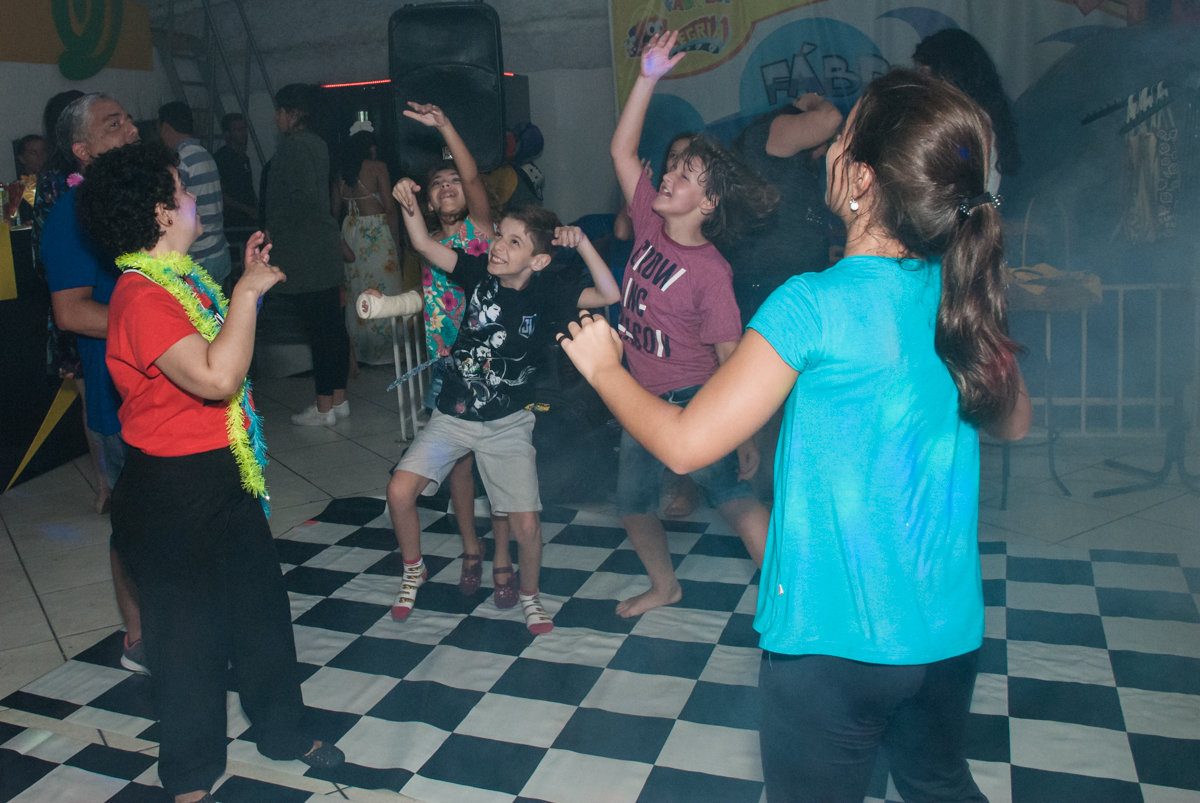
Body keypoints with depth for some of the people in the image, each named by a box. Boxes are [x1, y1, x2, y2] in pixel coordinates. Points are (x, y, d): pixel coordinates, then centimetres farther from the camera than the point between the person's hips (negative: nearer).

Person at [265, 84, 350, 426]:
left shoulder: (292, 145, -11)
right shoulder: (317, 144, 16)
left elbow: (305, 196, -20)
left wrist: (274, 228, -9)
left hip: (304, 250, -9)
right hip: (325, 242, 9)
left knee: (317, 327, -6)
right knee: (333, 324, 11)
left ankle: (324, 407, 0)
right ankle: (338, 398, 19)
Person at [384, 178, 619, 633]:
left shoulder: (547, 294, -11)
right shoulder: (480, 273, -5)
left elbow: (610, 294, -21)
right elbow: (424, 244, -4)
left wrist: (582, 243, -27)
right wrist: (408, 204, -21)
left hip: (507, 424, -2)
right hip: (453, 416, 2)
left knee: (526, 523, -6)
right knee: (400, 491, -9)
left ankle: (528, 595, 24)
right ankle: (413, 570, 20)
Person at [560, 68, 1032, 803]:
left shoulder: (815, 305, -21)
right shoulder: (966, 298, -4)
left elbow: (685, 444, -18)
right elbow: (1014, 421, 14)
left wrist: (604, 366, -3)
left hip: (833, 637, -5)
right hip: (949, 630, 6)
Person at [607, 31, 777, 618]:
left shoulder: (710, 271, -18)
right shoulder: (650, 226, -2)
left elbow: (732, 359, -17)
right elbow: (621, 150, 2)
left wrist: (746, 437, -16)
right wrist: (649, 78, -5)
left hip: (692, 403, -7)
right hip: (641, 399, 7)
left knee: (730, 493, -12)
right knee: (632, 503, 18)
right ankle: (664, 586, 40)